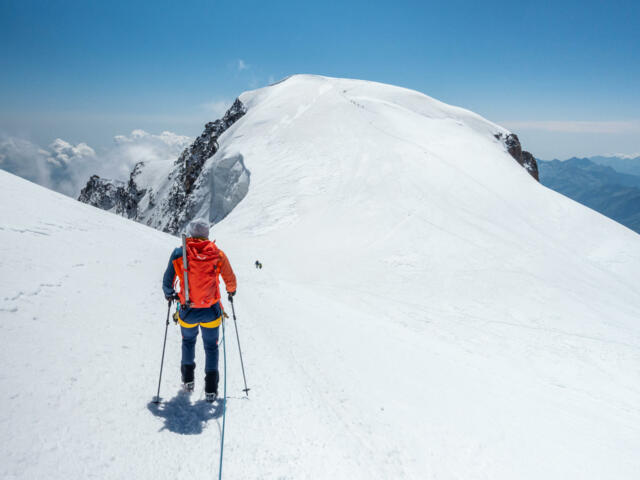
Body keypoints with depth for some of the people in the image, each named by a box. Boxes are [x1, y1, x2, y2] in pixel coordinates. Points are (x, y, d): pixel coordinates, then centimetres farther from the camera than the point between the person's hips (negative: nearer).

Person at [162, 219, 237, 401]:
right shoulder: (218, 254, -6)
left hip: (188, 312, 0)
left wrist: (170, 294, 19)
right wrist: (231, 292, 25)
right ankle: (211, 388, 15)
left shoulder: (179, 254, -7)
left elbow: (167, 283, -2)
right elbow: (230, 280, 4)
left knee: (188, 341, 29)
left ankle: (188, 379, 35)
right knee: (211, 346, 18)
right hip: (211, 311, 0)